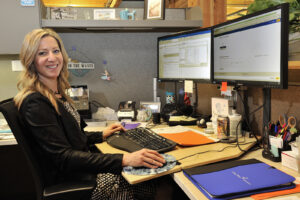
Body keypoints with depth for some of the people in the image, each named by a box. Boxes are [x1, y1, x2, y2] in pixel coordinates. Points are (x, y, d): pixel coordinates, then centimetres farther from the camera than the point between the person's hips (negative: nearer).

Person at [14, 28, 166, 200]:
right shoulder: (35, 103, -20)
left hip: (82, 165, 8)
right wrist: (124, 160, -34)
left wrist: (101, 135, 16)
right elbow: (63, 157, -28)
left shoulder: (57, 94, 10)